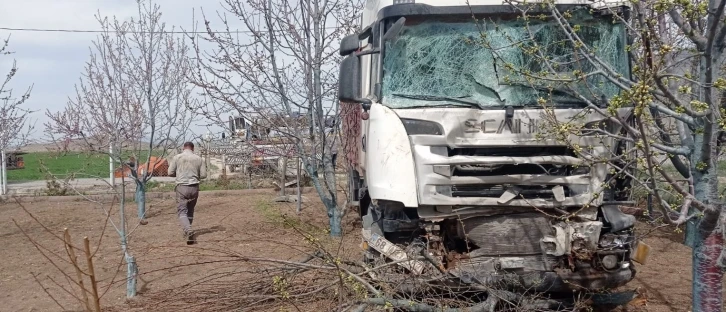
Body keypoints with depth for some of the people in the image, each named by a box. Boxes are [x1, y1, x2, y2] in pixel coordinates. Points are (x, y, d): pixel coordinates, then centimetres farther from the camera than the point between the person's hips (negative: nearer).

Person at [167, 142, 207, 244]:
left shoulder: (177, 157, 1)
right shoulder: (199, 159, 5)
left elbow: (170, 173, 2)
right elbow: (203, 175, 4)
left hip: (182, 187, -2)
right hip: (194, 187, 3)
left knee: (182, 211, -4)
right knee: (190, 210, 19)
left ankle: (188, 231, -25)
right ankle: (188, 231, 24)